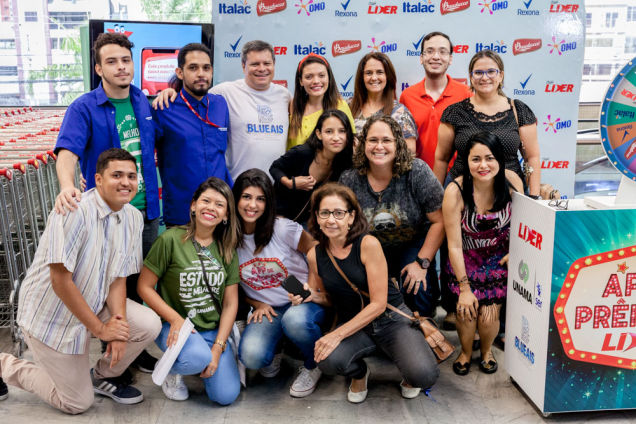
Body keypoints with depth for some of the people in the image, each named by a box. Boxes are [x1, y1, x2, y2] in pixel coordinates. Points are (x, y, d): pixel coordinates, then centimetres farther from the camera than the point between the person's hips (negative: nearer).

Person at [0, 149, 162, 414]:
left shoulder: (133, 218, -5)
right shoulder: (74, 211, -27)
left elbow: (118, 277, -2)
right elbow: (60, 281, -27)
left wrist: (119, 324, -17)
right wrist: (100, 328, -20)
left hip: (94, 305, 6)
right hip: (51, 315, -6)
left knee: (149, 325, -14)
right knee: (78, 404, 3)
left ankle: (103, 376, 13)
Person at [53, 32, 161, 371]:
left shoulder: (144, 103, 7)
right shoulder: (84, 108, -9)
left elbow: (156, 141, 22)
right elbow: (67, 151, -22)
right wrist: (67, 187, -43)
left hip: (145, 211, 5)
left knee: (140, 283, 16)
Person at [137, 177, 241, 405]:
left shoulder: (227, 248, 4)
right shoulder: (171, 239, -9)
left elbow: (230, 302, 3)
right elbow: (145, 286, -6)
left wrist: (218, 348, -7)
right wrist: (175, 319, -16)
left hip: (214, 329, 4)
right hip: (175, 326, -4)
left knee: (226, 395, -11)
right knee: (198, 358, -36)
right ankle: (170, 369, 1)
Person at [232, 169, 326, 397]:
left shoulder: (283, 229, -12)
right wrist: (257, 305, -5)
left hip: (303, 301, -2)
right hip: (266, 309, 2)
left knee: (295, 320, -39)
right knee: (251, 356, -28)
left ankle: (312, 366, -4)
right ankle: (275, 348, 12)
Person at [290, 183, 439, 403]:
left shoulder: (368, 244, -15)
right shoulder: (315, 255, -2)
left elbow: (378, 303, -17)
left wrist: (337, 335, -22)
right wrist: (311, 296, -10)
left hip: (392, 319, -3)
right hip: (352, 325, 3)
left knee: (423, 375, -28)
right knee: (328, 360, -31)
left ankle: (409, 375, 13)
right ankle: (359, 373, 7)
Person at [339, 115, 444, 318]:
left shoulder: (417, 171, -17)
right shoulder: (349, 180, -11)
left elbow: (439, 222, -13)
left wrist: (422, 263, -16)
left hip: (413, 246, -1)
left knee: (418, 290, -26)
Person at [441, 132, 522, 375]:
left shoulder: (511, 181, -15)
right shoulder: (455, 191, -22)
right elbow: (454, 246, -16)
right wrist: (465, 288, -15)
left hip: (500, 257, 1)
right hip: (466, 259, -1)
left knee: (488, 315, -11)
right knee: (466, 310, -16)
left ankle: (486, 350, 25)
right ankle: (465, 352, 18)